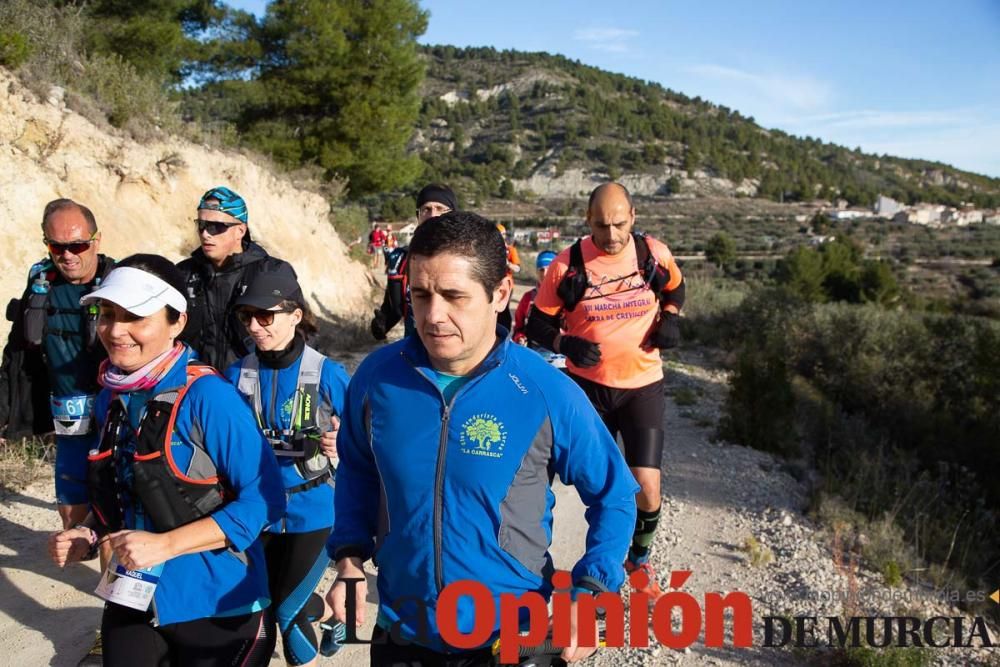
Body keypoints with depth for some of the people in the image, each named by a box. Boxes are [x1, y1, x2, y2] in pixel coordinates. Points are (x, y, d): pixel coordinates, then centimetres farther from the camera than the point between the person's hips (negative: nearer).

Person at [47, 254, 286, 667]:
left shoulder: (208, 396, -20)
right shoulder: (111, 399, 2)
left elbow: (263, 498, -22)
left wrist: (165, 544, -23)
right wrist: (90, 534, -2)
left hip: (215, 606, -6)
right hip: (132, 602, 6)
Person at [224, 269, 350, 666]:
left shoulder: (328, 375, -14)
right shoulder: (237, 376, -4)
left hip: (314, 511, -5)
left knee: (287, 611, -1)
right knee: (270, 601, 22)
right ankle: (330, 615, 54)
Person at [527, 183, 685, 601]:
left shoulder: (655, 254, -7)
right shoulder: (567, 265, -11)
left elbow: (675, 287, 15)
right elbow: (538, 326, -2)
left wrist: (670, 319, -5)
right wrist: (567, 344, -22)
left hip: (642, 386, 0)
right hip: (588, 387, 0)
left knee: (646, 486, -8)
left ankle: (641, 559, 23)